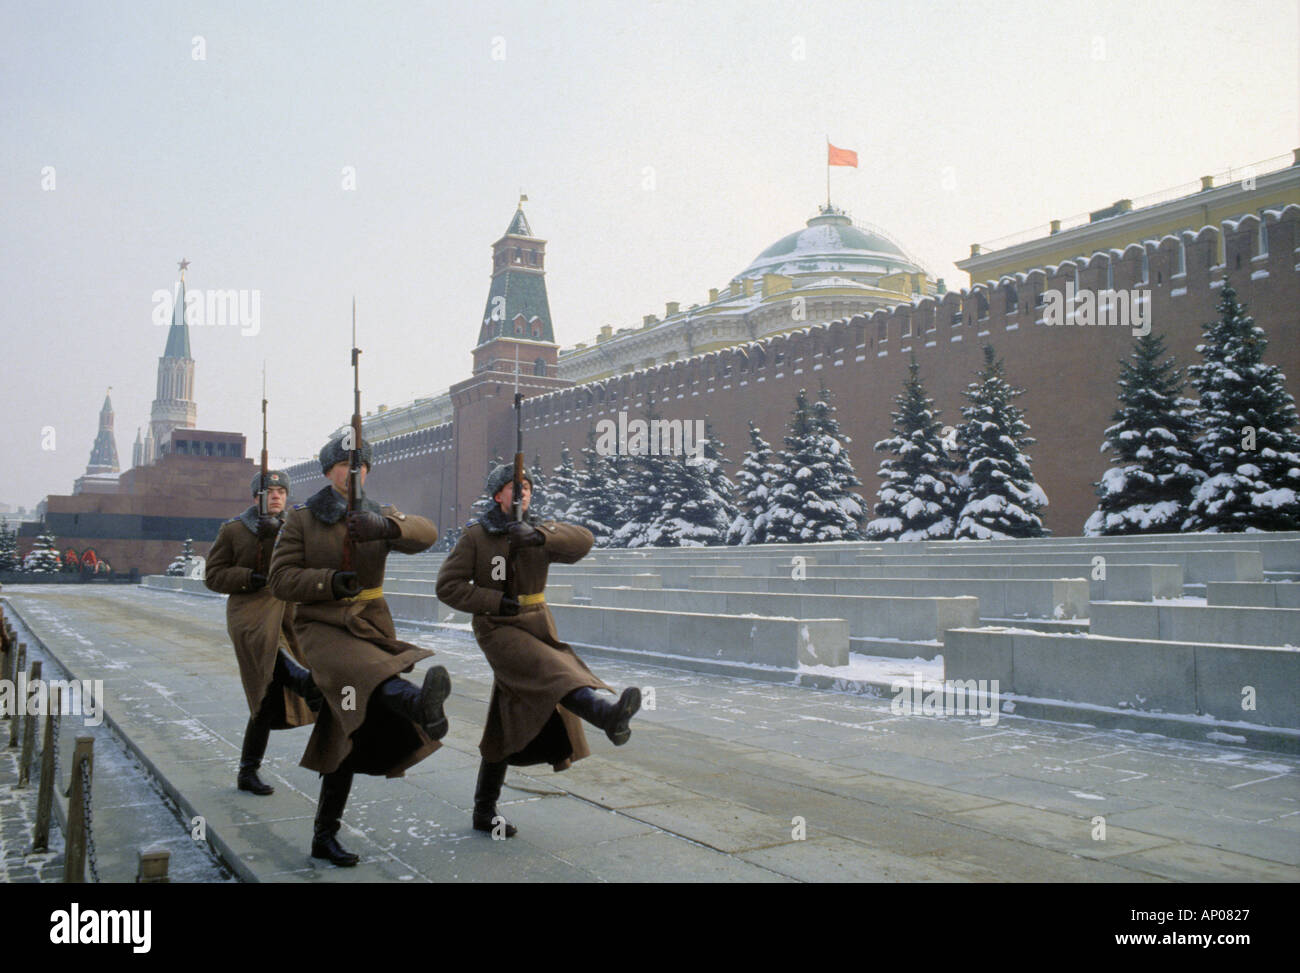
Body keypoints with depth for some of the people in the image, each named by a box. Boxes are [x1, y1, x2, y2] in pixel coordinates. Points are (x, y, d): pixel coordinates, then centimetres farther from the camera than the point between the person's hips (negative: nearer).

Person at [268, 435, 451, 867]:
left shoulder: (381, 515, 5)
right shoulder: (301, 518, 1)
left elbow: (425, 533, -15)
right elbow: (281, 579, -5)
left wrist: (385, 528, -37)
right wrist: (330, 582, -23)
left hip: (372, 627, 3)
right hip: (321, 626, -3)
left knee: (348, 732, 5)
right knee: (366, 670, -36)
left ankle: (324, 836, 18)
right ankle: (421, 705, -70)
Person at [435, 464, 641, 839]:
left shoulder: (539, 531, 3)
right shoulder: (476, 535, -6)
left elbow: (581, 541, -16)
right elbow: (448, 586, -8)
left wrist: (538, 537, -34)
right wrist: (497, 602, -18)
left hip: (537, 629, 6)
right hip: (498, 630, -6)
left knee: (508, 725, 11)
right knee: (551, 670, -34)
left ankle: (484, 812, 22)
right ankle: (607, 715, -63)